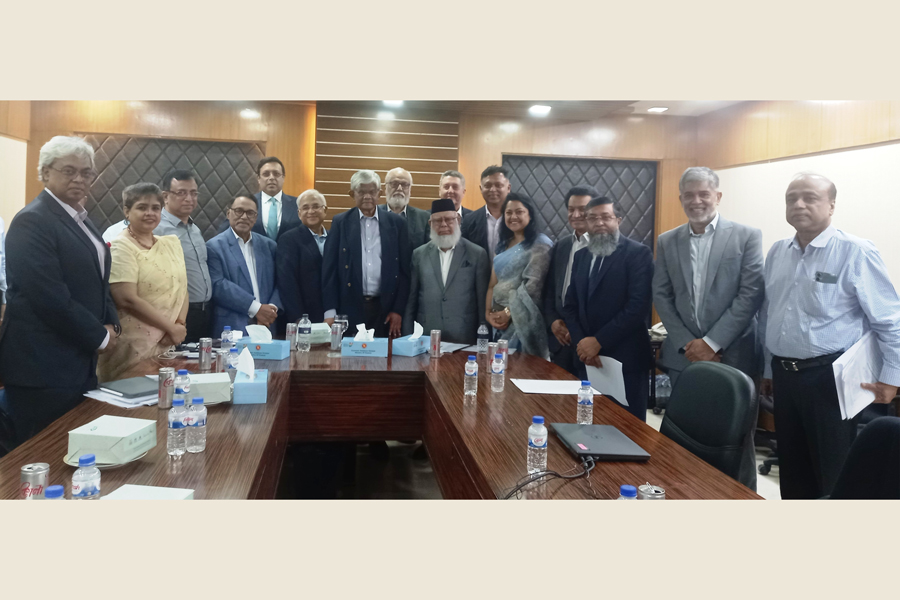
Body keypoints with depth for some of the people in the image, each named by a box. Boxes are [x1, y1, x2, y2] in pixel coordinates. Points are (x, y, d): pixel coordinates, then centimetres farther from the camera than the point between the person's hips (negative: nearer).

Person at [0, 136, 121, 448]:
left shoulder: (81, 220, 15)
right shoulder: (32, 221, -13)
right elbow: (50, 296, -21)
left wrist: (111, 324, 5)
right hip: (43, 367, -8)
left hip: (80, 362, 9)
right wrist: (100, 337, -11)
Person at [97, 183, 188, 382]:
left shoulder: (171, 244, 11)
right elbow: (128, 299, -16)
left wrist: (179, 324, -8)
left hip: (169, 345, 6)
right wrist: (171, 327, -13)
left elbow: (182, 289, 10)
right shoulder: (121, 248, -8)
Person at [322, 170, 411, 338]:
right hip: (350, 308, 0)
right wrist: (330, 311, -4)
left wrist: (398, 310, 0)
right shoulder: (340, 223, 6)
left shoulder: (396, 223, 6)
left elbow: (404, 270, 6)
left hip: (385, 309, 0)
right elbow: (329, 269, 3)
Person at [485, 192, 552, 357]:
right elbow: (493, 284, 13)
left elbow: (533, 285, -15)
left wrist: (509, 312, -14)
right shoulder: (503, 245, 15)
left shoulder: (540, 244, -6)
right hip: (499, 319, 6)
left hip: (522, 320, -6)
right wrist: (488, 312, 0)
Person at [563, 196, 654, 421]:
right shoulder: (581, 256, 14)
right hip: (587, 357, 5)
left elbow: (639, 305, -15)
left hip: (625, 359, -5)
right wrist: (581, 343, -5)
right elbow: (570, 306, 11)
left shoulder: (638, 253, -5)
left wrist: (599, 341, -14)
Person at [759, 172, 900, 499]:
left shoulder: (855, 252, -12)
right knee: (792, 470, 17)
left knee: (836, 476, 6)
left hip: (829, 378, -6)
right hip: (784, 376, 6)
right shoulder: (776, 252, 7)